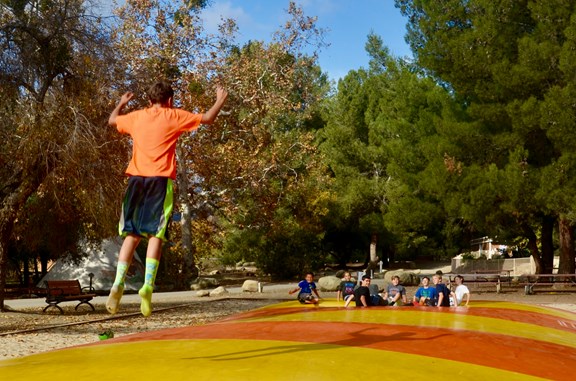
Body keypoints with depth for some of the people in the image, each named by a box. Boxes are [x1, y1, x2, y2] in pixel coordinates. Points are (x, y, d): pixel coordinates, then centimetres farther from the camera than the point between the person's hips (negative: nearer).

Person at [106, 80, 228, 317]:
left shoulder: (136, 116, 15)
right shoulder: (174, 116, 5)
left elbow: (112, 120, 35)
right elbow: (207, 119, 11)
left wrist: (121, 103, 54)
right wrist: (220, 101, 29)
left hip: (136, 179, 4)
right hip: (160, 180, -3)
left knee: (132, 235, 7)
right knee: (156, 234, -3)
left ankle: (118, 283, -4)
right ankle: (148, 284, -16)